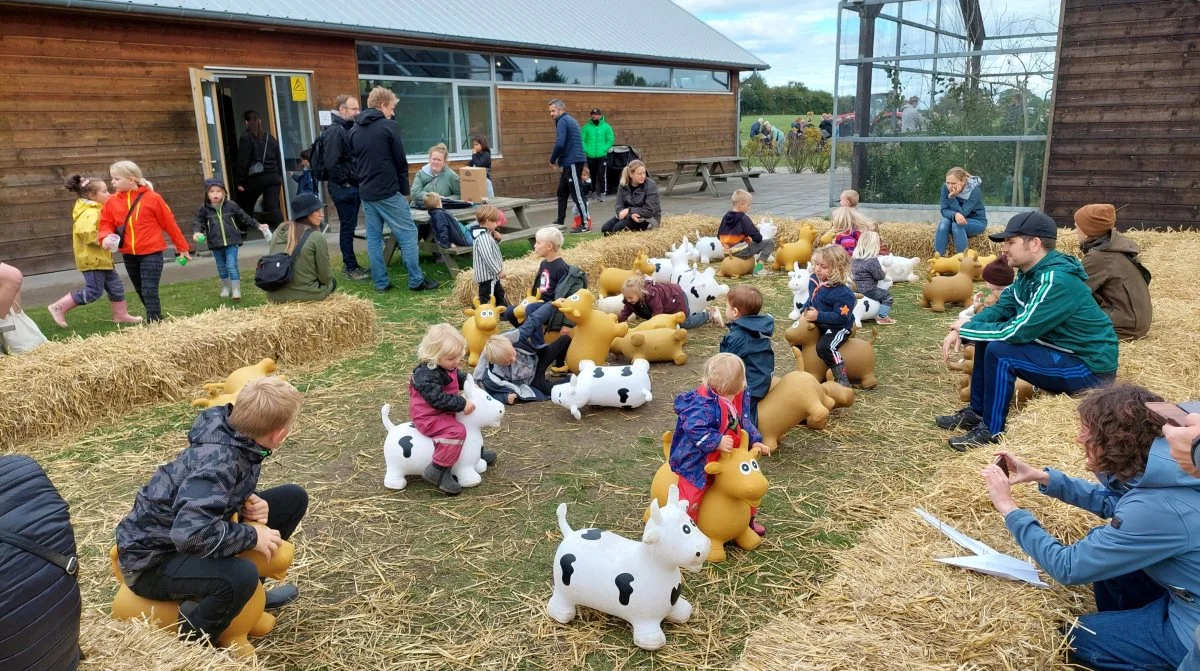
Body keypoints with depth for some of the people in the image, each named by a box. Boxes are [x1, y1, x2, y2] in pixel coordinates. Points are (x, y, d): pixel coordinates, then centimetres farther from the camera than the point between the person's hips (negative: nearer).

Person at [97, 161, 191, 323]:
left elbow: (169, 223, -2)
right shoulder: (112, 202, 2)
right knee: (141, 292, 13)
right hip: (128, 255, 5)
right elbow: (105, 223, 8)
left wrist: (182, 247, 3)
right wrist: (105, 237, -16)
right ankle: (156, 320, 27)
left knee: (150, 291, -10)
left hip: (151, 253, -5)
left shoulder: (152, 198, -8)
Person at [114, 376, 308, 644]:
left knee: (293, 498, 6)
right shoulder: (219, 461, -34)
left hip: (185, 535, 9)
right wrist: (252, 536, -29)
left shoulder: (236, 436, -10)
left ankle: (250, 591, 19)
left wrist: (250, 503, -12)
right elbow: (191, 532, -45)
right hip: (153, 560, -9)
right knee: (240, 576, -38)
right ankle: (190, 642, -7)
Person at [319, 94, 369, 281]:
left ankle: (349, 263, 23)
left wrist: (358, 181, 12)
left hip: (354, 186, 9)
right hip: (343, 188, -9)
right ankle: (351, 267, 5)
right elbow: (331, 163, -22)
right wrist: (344, 183, -15)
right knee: (347, 227, -2)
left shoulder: (351, 129, 13)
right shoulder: (334, 131, -15)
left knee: (350, 226, 14)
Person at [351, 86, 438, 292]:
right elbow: (400, 162, -5)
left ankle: (381, 282, 10)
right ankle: (416, 280, 0)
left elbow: (355, 161, 18)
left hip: (366, 193, 7)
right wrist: (405, 190, 5)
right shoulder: (389, 126, -8)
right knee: (408, 234, 0)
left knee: (373, 238, 9)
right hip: (388, 192, -7)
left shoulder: (355, 130, 11)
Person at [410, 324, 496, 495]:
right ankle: (437, 471, -24)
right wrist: (462, 404, -31)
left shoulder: (447, 367, 1)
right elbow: (438, 399, -34)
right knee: (456, 431, -30)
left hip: (444, 413, 10)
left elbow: (458, 377, 22)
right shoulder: (427, 375, -29)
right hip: (429, 417, -10)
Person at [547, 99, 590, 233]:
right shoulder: (570, 120, 19)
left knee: (577, 194, -7)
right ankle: (560, 221, 25)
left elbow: (559, 144, -22)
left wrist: (552, 160, -8)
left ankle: (585, 224, -4)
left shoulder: (563, 121, -11)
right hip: (570, 162, 10)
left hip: (573, 162, -10)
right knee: (562, 192, 17)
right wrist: (558, 160, 18)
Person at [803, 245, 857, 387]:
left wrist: (819, 316, -30)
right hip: (818, 325, 9)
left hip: (838, 328, -9)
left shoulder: (843, 293, -28)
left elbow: (841, 317, -29)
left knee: (824, 347, -32)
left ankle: (842, 379, -24)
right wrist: (804, 312, -1)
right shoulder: (814, 281, -3)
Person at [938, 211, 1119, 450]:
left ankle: (991, 430, -10)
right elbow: (1000, 308, 7)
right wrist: (961, 330, -10)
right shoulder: (1031, 271, 2)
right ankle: (977, 412, 15)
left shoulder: (1057, 281, -27)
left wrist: (966, 329, -15)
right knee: (987, 339, 7)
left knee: (999, 352, -25)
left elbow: (1017, 331, -29)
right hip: (1061, 351, 10)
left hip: (1090, 368, -10)